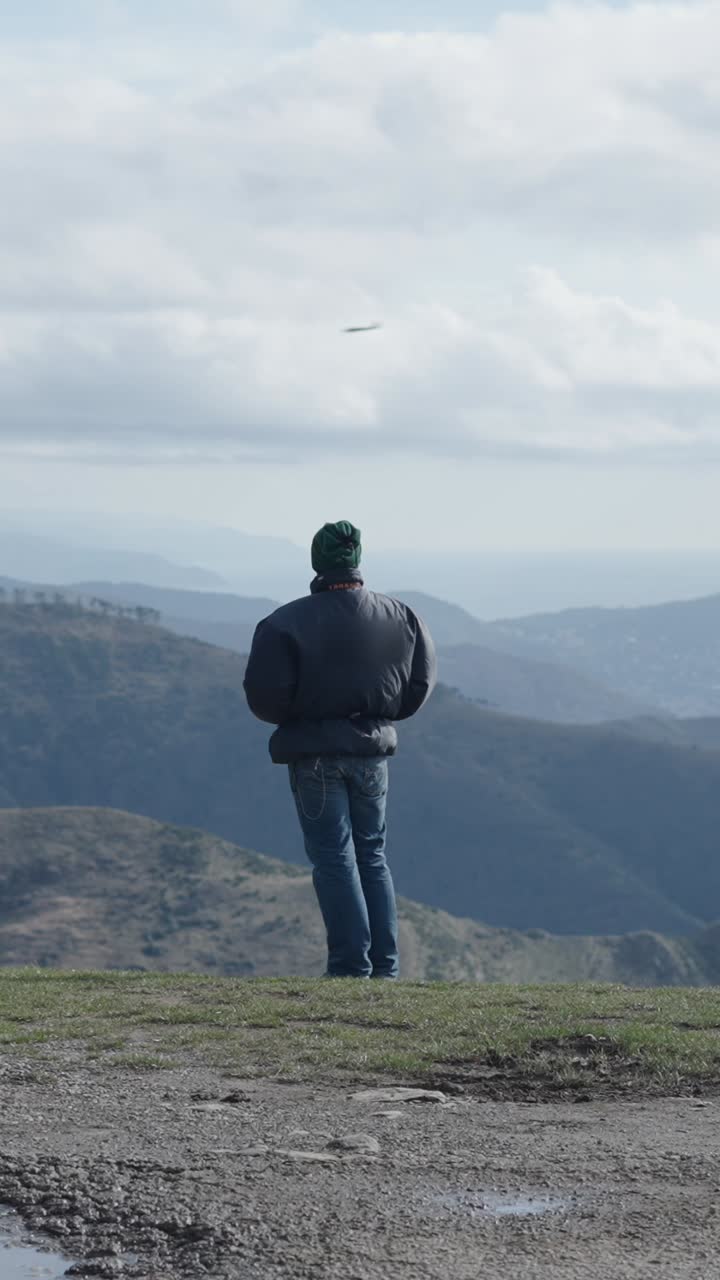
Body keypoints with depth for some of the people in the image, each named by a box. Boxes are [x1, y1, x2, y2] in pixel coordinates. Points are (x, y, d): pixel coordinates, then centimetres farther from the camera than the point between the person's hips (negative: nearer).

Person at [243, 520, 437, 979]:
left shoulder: (286, 624, -15)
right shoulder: (401, 618, -1)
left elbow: (264, 698, -14)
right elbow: (420, 684, 7)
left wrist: (294, 717, 7)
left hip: (316, 754, -4)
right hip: (374, 751, 4)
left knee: (334, 860, 1)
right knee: (373, 856, 15)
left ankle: (352, 967, -4)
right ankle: (386, 967, 13)